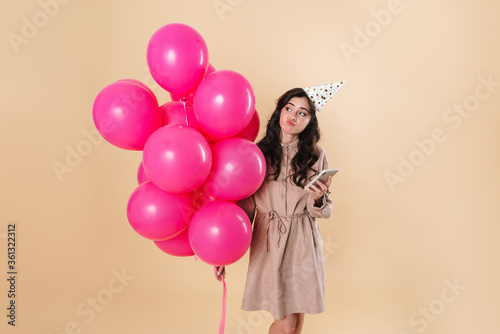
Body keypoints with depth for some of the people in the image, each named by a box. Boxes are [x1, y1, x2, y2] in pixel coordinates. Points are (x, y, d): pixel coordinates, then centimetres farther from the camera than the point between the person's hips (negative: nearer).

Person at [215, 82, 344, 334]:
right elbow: (245, 205, 1)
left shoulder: (316, 156, 2)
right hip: (268, 241, -1)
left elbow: (325, 211, 7)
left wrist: (318, 199, -16)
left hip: (304, 243, 2)